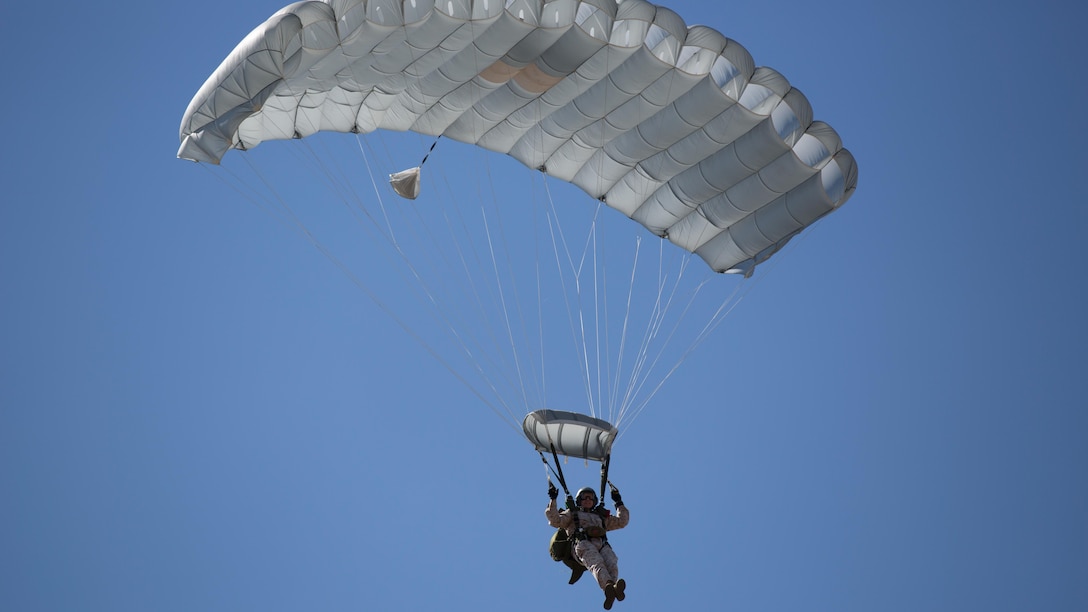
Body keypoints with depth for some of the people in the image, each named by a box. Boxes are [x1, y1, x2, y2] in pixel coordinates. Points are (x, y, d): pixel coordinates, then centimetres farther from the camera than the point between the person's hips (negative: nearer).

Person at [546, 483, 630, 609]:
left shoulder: (601, 516, 42)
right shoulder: (572, 514, 32)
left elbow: (621, 522, 45)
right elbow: (555, 521, 16)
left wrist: (619, 502, 43)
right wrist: (552, 500, 11)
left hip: (602, 545, 4)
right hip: (583, 544, -4)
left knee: (611, 564, -34)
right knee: (597, 563, -38)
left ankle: (610, 591, -61)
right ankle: (609, 586, -67)